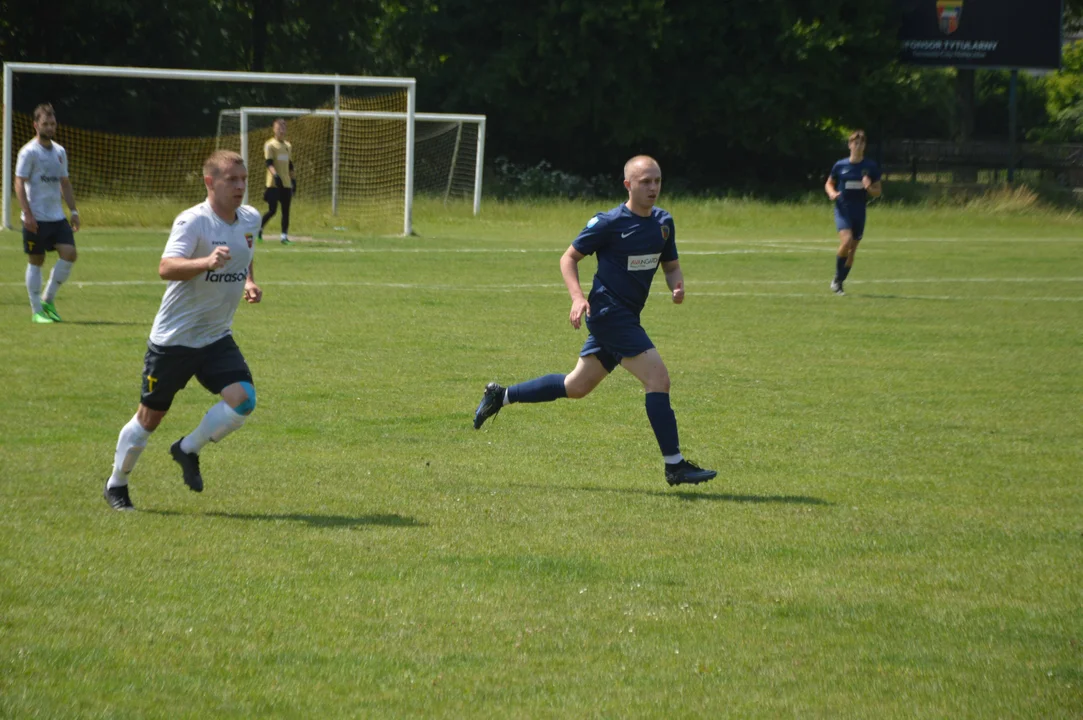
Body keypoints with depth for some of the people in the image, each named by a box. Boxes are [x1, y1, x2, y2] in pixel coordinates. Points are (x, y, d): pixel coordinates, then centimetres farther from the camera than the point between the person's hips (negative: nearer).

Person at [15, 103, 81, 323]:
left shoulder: (59, 152, 13)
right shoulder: (29, 152, -8)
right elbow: (19, 183, -11)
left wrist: (73, 211, 14)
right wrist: (27, 213, -19)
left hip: (57, 217, 6)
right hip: (36, 218, -6)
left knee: (69, 253, -7)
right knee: (36, 261, 1)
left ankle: (48, 299, 8)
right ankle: (37, 311, 9)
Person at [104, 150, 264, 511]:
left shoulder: (251, 219, 3)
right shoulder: (192, 221, -19)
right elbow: (166, 267, -34)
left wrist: (249, 282, 5)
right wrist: (207, 262, -50)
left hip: (217, 338, 5)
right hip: (173, 338, -5)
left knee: (243, 399, -17)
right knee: (150, 417, 5)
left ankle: (188, 450, 8)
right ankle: (116, 484, 28)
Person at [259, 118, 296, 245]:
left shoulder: (288, 146, 16)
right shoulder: (270, 145, -5)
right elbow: (269, 163, -15)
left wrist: (293, 180, 19)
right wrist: (276, 175, -29)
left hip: (286, 183, 6)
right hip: (273, 183, -6)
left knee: (286, 211, 2)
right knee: (272, 210, -10)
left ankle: (285, 236, 5)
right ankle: (259, 228, 10)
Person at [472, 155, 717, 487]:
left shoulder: (663, 222, 8)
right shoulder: (609, 223, -12)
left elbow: (671, 265, 20)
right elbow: (569, 257, -4)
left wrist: (677, 286, -3)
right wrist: (578, 296, -18)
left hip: (626, 317, 8)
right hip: (609, 313, -8)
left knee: (576, 387, 17)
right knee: (658, 378, -15)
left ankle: (500, 396, 31)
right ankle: (675, 466, -11)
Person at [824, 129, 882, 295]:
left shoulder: (871, 167, 3)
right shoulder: (840, 166, 2)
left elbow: (877, 192, 8)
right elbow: (828, 184, 15)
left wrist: (869, 188, -15)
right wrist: (832, 193, -7)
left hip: (859, 212, 2)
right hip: (843, 209, -2)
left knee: (852, 250, 5)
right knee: (846, 240, -25)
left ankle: (838, 282, 22)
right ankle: (837, 279, -9)